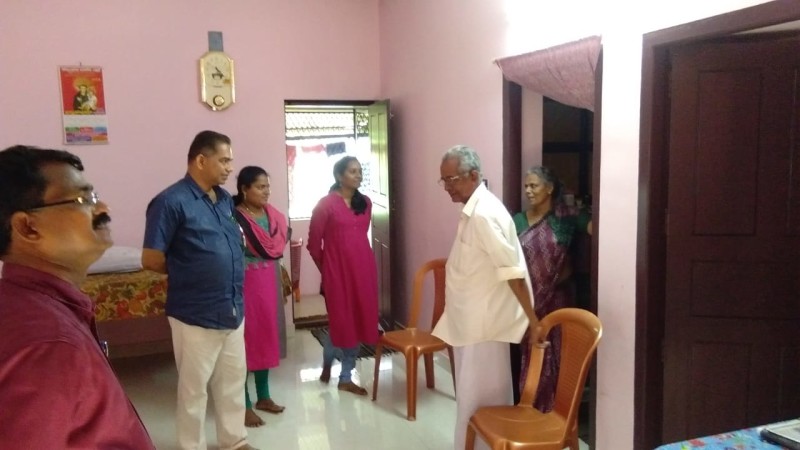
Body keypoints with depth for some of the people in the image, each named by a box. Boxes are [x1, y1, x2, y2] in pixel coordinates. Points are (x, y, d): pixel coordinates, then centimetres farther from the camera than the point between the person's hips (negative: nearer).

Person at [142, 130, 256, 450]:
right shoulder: (171, 201, -14)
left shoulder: (225, 199, 9)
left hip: (233, 311, 7)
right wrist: (188, 274, -1)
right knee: (194, 388, 9)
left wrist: (233, 281, 6)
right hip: (196, 316, -7)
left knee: (233, 381, 19)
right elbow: (151, 260, -13)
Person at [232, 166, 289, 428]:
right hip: (245, 285, -7)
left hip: (270, 283, 7)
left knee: (266, 336, 15)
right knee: (245, 340, 1)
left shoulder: (273, 215, 6)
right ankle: (245, 405, 12)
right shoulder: (234, 218, -16)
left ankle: (263, 396, 29)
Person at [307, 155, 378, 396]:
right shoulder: (326, 204, -9)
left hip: (363, 269, 5)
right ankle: (327, 362, 32)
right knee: (341, 321, 2)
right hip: (337, 271, -5)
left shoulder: (365, 203, 7)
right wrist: (326, 269, 6)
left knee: (359, 322, 7)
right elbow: (313, 243, -3)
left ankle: (346, 378, 20)